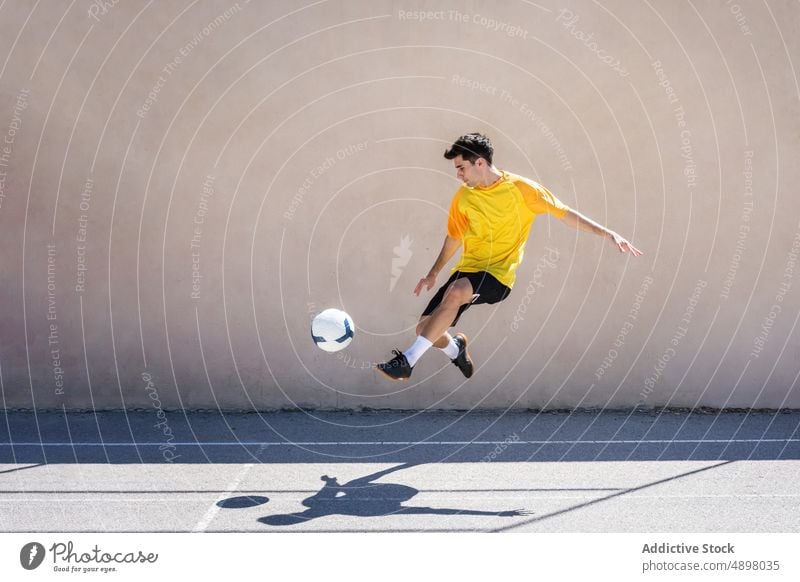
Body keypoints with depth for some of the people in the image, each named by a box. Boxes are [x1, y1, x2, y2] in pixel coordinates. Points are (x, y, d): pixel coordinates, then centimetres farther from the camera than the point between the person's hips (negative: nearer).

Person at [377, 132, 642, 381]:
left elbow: (564, 213, -4)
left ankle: (408, 360, -31)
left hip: (499, 276, -6)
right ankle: (456, 348, 33)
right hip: (467, 271, 6)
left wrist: (608, 233, -10)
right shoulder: (463, 197, 6)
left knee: (455, 293, -36)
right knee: (426, 328, -4)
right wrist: (433, 273, 25)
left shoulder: (520, 188, -7)